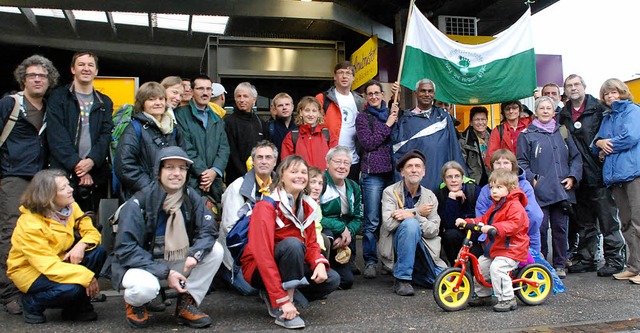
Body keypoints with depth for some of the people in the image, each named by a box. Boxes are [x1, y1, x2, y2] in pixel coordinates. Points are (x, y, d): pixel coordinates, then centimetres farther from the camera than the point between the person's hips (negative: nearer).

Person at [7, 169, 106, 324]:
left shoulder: (71, 207, -9)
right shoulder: (30, 225, -27)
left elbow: (91, 232, -7)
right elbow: (48, 266, -32)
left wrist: (81, 245, -31)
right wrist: (86, 276, -37)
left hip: (60, 260, 7)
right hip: (30, 271, -7)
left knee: (98, 252, -18)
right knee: (71, 288, -33)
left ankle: (78, 307, -1)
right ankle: (32, 304, 1)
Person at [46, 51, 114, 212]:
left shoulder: (105, 102, 17)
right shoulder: (58, 97, 8)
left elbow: (106, 135, 5)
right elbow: (56, 135, -3)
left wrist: (91, 160, -12)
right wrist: (76, 164, -12)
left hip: (95, 176, 3)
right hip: (63, 174, -2)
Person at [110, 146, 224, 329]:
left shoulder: (191, 198, -5)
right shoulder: (138, 203, -19)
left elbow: (208, 230, -9)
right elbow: (125, 248, -22)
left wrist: (195, 254, -31)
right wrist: (165, 273, -28)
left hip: (177, 262, 5)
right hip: (139, 266, -4)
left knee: (216, 250, -15)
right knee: (145, 286, -37)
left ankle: (187, 303, -3)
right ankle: (134, 303, 2)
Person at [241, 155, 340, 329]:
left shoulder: (307, 206, 0)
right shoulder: (267, 206, -22)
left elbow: (311, 244, 3)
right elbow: (263, 253, -29)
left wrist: (320, 263, -22)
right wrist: (281, 300, -33)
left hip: (289, 268, 7)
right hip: (259, 270, -7)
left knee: (332, 279, -12)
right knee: (292, 244, -33)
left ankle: (281, 295, 1)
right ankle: (278, 307, -23)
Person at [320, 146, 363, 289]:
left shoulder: (353, 187, 8)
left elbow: (358, 218, 8)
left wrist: (349, 233, -13)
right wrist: (342, 228, -19)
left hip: (344, 240, 6)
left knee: (347, 281, -3)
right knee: (326, 236, -39)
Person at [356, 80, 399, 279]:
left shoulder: (390, 114, 19)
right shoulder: (363, 117, 8)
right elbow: (368, 142, -6)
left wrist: (396, 119, 3)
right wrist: (387, 125, -3)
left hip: (391, 172, 4)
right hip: (372, 173, -4)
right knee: (372, 221, -6)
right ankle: (370, 262, 3)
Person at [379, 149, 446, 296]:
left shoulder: (430, 196, 6)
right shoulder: (390, 192, -4)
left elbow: (433, 230, -6)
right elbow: (389, 223, -20)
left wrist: (412, 215, -22)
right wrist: (418, 212, -16)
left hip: (421, 248, 4)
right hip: (395, 250, -4)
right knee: (410, 224, -33)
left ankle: (411, 272, 17)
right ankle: (401, 279, -23)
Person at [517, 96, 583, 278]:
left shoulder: (563, 133, 15)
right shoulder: (527, 135, 5)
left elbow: (576, 157, 15)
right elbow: (521, 162, 1)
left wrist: (572, 177, 1)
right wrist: (532, 179, -11)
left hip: (561, 190, 3)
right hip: (539, 191, -3)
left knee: (560, 227, 7)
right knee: (541, 228, -4)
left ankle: (560, 265, 18)